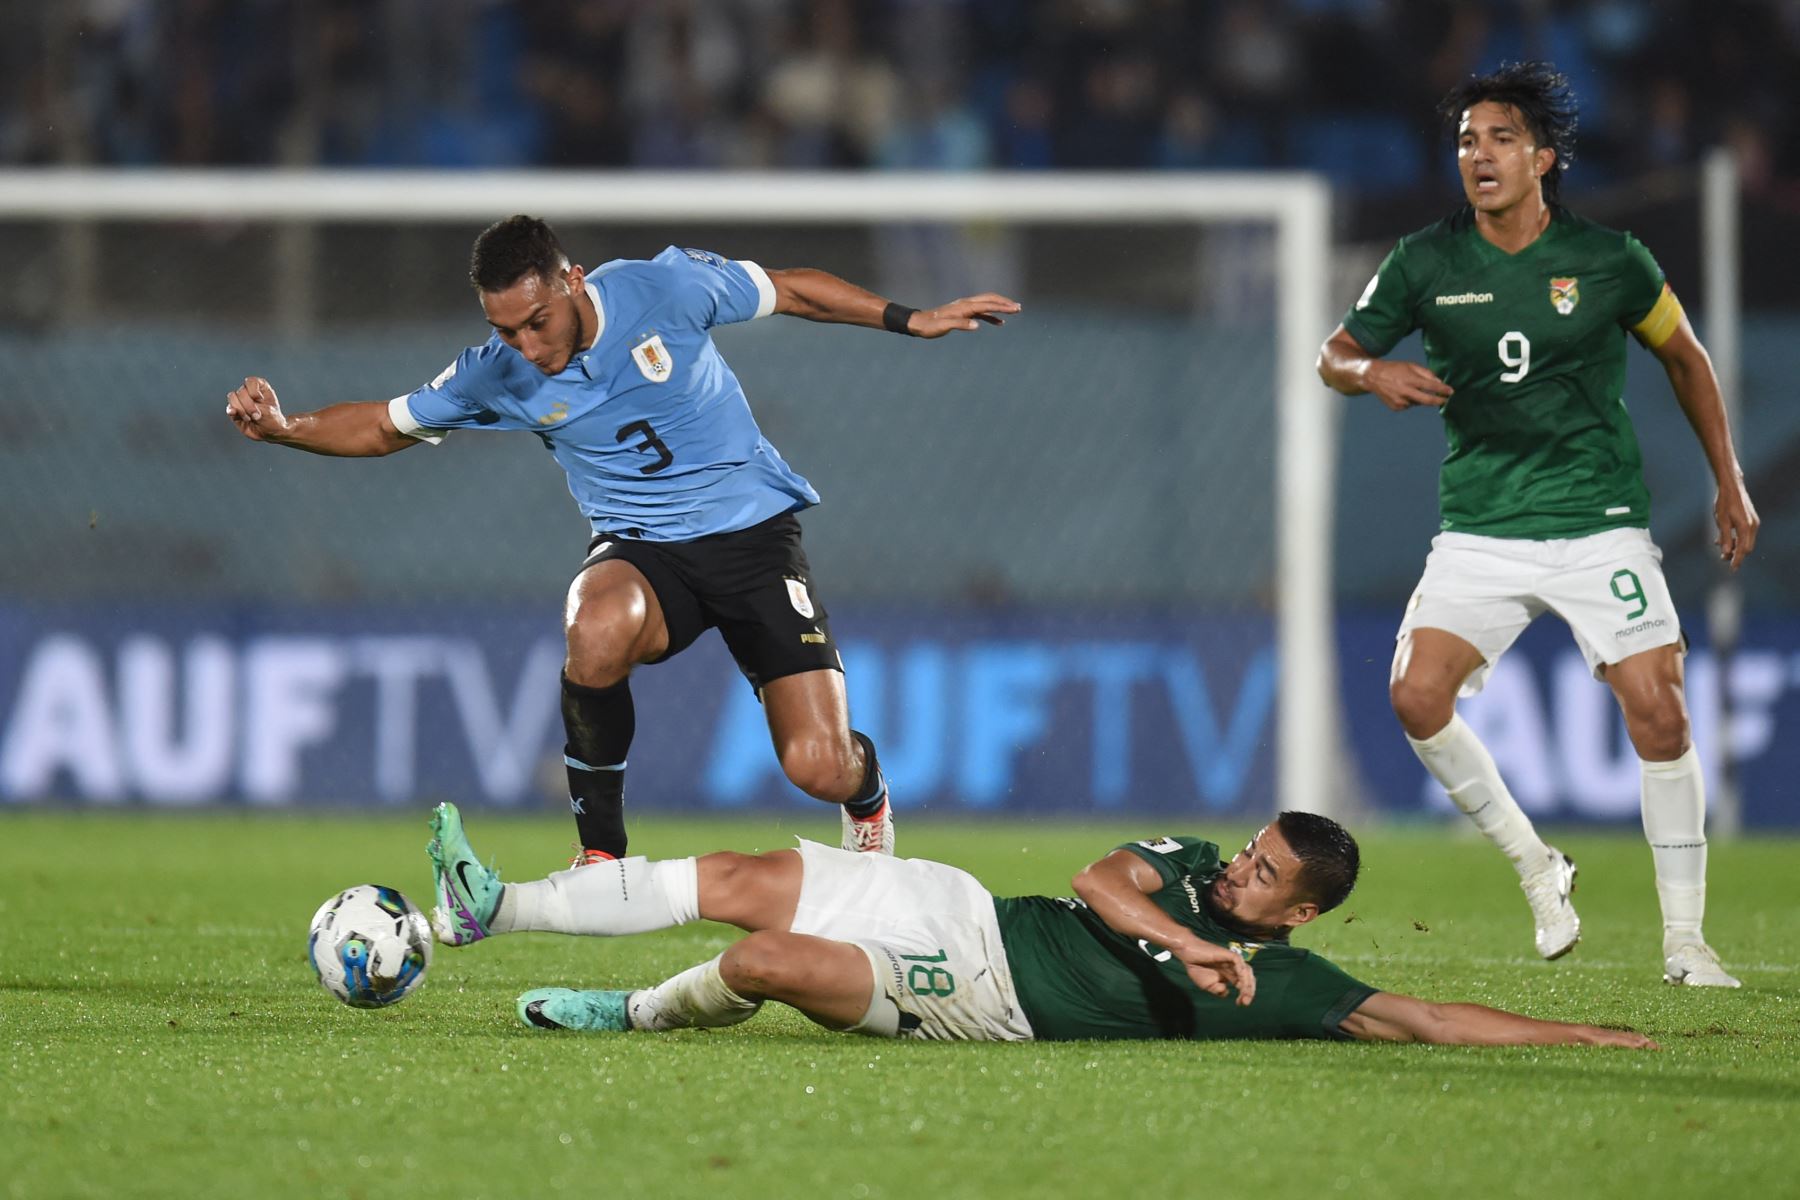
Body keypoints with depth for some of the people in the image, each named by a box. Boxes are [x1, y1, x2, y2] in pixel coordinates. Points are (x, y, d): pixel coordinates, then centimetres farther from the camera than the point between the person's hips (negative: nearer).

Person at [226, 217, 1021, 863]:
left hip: (753, 529, -1)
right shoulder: (498, 376, -9)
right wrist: (282, 428, -12)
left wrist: (909, 321, 0)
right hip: (640, 550, 1)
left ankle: (866, 795, 30)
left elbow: (789, 290, 1)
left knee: (818, 768, -13)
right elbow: (384, 426, 5)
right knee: (597, 632, -39)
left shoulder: (664, 289, -15)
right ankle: (599, 851, -17)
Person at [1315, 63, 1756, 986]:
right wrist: (1374, 372, -16)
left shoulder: (1608, 259, -3)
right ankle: (1534, 867, 6)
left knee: (1657, 711, -12)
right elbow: (1335, 355, 8)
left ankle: (1684, 939, 1)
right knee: (1417, 694, -16)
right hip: (1479, 527, 2)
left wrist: (1729, 483, 14)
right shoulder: (1426, 264, -1)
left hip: (1599, 521, -2)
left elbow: (1683, 356, 13)